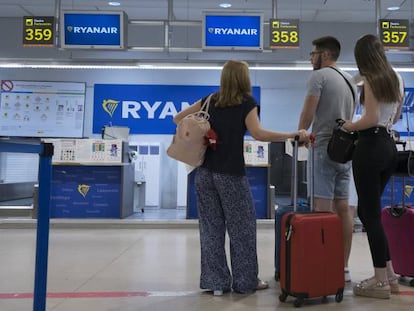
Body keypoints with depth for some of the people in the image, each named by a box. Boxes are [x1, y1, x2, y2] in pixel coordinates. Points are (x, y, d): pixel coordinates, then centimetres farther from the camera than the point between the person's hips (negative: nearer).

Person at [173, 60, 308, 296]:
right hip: (231, 174, -5)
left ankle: (216, 282, 14)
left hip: (205, 172, 5)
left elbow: (178, 118, 13)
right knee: (242, 228, 8)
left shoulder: (210, 101, 11)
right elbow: (258, 134, -17)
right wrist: (294, 135, -15)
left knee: (211, 228, 8)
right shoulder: (247, 103, -3)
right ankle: (246, 281, 16)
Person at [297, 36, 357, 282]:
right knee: (343, 208, 8)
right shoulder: (350, 80, 18)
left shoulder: (319, 76, -6)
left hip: (325, 147, -8)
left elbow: (308, 113, -10)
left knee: (324, 209, -8)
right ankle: (344, 267, 14)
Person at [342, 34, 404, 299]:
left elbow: (372, 119, -19)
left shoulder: (371, 79, -10)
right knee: (368, 210, 16)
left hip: (371, 147, -8)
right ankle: (390, 274, 21)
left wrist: (349, 126, -3)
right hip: (390, 147, 8)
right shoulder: (397, 78, 14)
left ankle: (381, 281, 7)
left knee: (370, 214, -1)